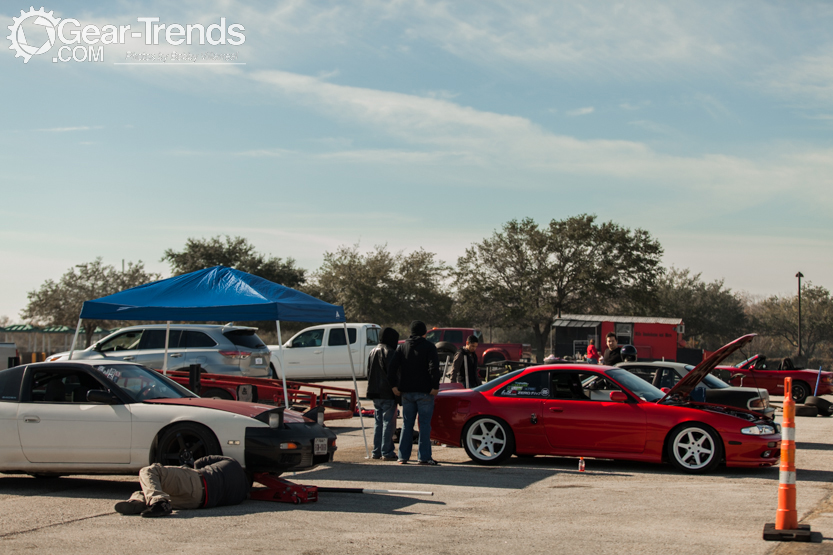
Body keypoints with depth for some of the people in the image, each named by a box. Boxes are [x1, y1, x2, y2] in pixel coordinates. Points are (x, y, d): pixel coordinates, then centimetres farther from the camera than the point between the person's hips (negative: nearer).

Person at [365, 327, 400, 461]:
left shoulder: (373, 352, 14)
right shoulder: (389, 352, -12)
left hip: (375, 394, 8)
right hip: (387, 394, -8)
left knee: (378, 422, 13)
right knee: (388, 422, -4)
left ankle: (376, 451, 14)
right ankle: (386, 452, -5)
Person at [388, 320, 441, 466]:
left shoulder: (402, 347, 10)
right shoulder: (428, 347, -3)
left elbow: (392, 366, 1)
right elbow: (434, 367, -16)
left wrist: (394, 385, 3)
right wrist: (435, 386, -12)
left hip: (407, 392, 4)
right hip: (424, 393, -4)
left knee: (407, 425, 10)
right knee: (424, 424, -1)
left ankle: (403, 456, 8)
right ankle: (424, 457, -4)